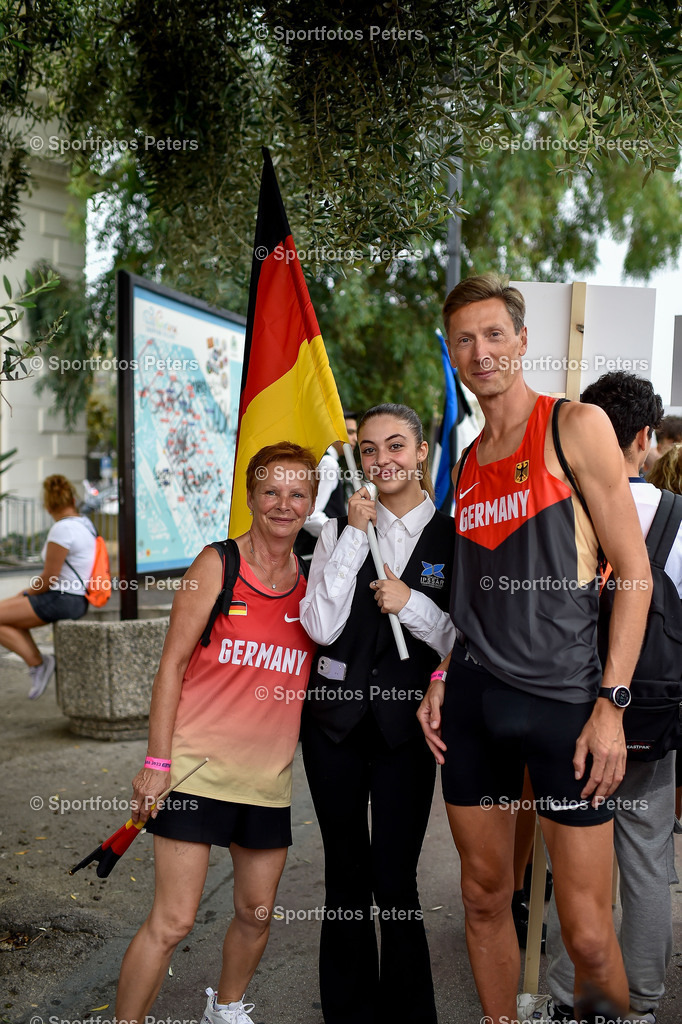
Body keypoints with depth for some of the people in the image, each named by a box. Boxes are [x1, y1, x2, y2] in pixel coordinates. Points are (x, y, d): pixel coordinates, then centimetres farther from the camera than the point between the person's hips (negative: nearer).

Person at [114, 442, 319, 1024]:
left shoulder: (313, 579, 4)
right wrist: (156, 762, -10)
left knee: (258, 912, 16)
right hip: (198, 766, -5)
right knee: (173, 920, -6)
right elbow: (173, 663, -6)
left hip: (269, 774, 5)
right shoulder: (217, 564, -7)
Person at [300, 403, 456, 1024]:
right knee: (346, 876, 13)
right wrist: (355, 536, -12)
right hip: (335, 721, 2)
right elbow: (320, 627, -9)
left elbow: (463, 643, -1)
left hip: (406, 724, -2)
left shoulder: (452, 539, 0)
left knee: (395, 881, 2)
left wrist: (414, 605, -17)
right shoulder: (339, 531, 3)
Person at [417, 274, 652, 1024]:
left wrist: (612, 702, -13)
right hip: (471, 701, 5)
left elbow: (634, 570, -7)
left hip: (562, 700, -5)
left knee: (588, 935, -4)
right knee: (484, 897, 12)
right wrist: (441, 678, 8)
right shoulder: (465, 465, 15)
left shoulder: (576, 427, -3)